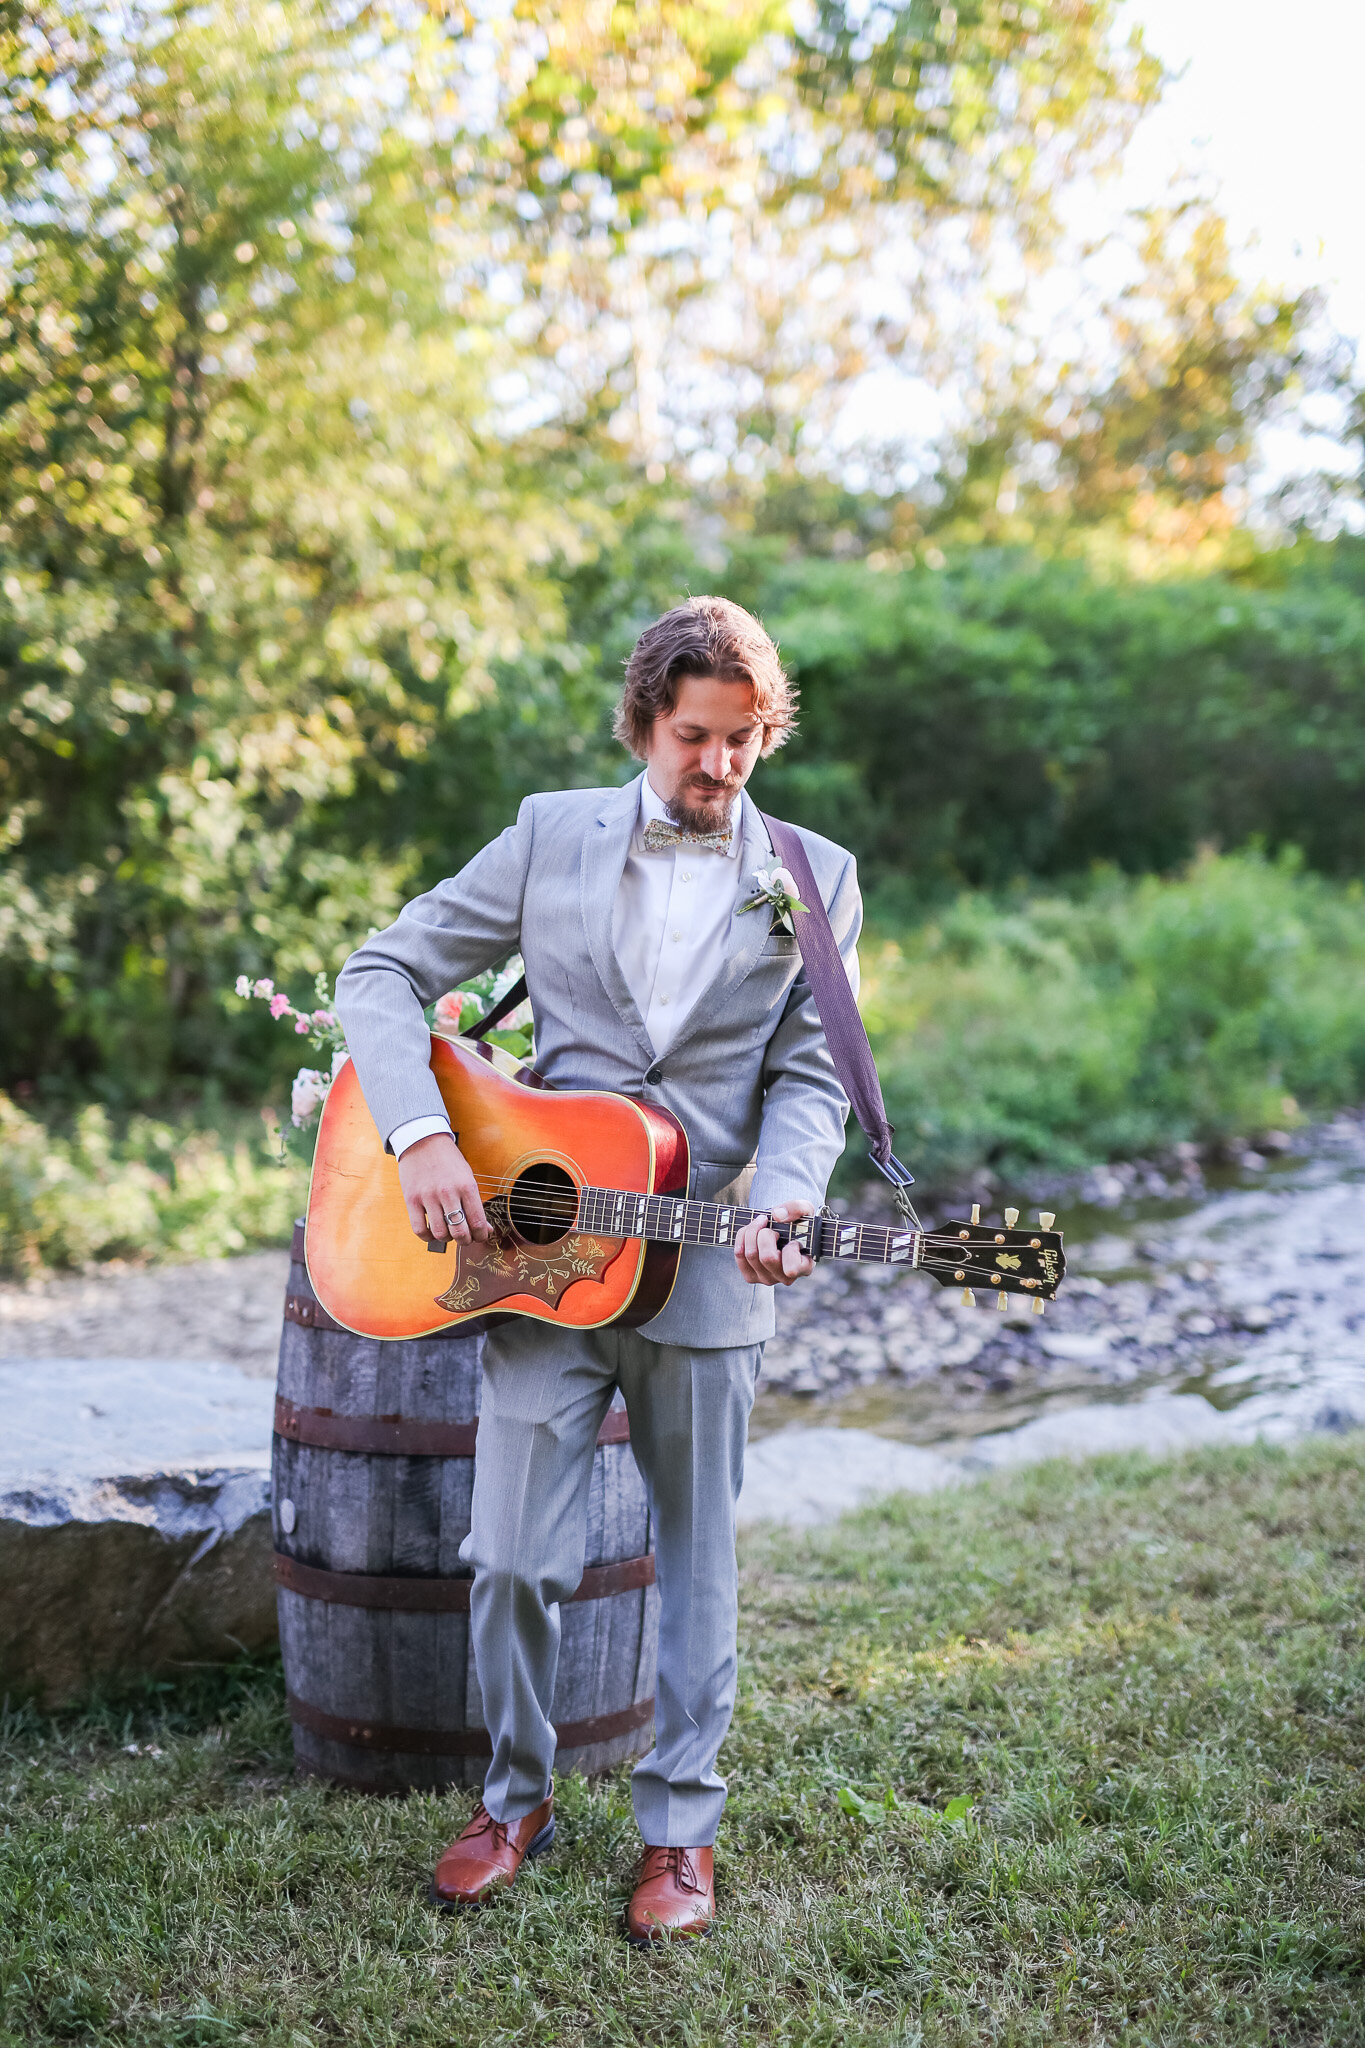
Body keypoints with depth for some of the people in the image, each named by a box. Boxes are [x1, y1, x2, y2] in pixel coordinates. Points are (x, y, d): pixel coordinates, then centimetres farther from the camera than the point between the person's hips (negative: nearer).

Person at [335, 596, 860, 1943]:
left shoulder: (816, 881, 5)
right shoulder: (551, 835, 4)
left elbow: (806, 1073, 2)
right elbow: (382, 972, 2)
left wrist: (784, 1197, -18)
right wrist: (421, 1137, -14)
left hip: (705, 1270, 0)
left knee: (695, 1562, 11)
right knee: (513, 1556, 4)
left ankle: (679, 1829, 28)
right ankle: (516, 1797, 28)